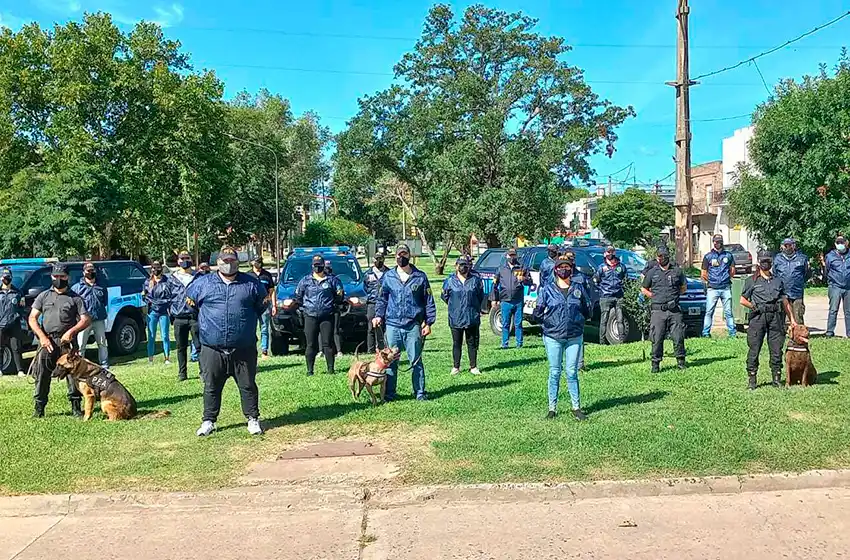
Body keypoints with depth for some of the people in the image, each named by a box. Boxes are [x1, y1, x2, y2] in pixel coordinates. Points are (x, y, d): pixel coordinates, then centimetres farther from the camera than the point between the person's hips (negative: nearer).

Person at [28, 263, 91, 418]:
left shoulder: (75, 298, 8)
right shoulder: (44, 296, 13)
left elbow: (86, 319, 2)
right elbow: (32, 318, 8)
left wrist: (71, 331, -14)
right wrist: (42, 337, -6)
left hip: (67, 341, -1)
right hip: (47, 340, 1)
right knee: (42, 374, 1)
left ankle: (76, 406, 4)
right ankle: (39, 407, 9)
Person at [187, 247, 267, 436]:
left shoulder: (251, 283, 5)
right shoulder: (203, 283, 5)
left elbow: (262, 304, 17)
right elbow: (189, 299, 19)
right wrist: (205, 317, 16)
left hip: (244, 349, 0)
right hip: (212, 349, 1)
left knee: (248, 385, 7)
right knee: (211, 387, 9)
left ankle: (253, 419, 18)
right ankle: (209, 421, 21)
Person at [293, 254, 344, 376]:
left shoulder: (332, 280, 10)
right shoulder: (305, 280, 12)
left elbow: (340, 296, 17)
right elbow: (298, 296, 17)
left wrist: (340, 296, 0)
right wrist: (298, 305, 6)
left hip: (327, 316, 0)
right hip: (310, 316, 1)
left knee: (328, 343, 1)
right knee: (311, 344, 0)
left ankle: (330, 368, 8)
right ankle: (309, 370, 7)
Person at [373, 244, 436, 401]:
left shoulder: (420, 277, 4)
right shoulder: (388, 277, 8)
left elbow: (429, 301, 5)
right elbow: (382, 299, 15)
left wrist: (428, 323, 0)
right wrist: (379, 315, 0)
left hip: (413, 326, -1)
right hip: (392, 325, 1)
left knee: (416, 360, 2)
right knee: (391, 360, 5)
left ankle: (419, 392, 11)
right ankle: (389, 393, 13)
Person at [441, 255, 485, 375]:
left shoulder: (476, 280, 2)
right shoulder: (450, 281, 0)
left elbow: (480, 296, 14)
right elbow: (444, 296, 12)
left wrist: (475, 308, 11)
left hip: (472, 318, 1)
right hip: (455, 319, -1)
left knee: (473, 343, 8)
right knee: (456, 343, 7)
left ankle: (473, 367, 17)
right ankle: (456, 367, 16)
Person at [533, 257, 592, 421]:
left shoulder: (579, 288, 6)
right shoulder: (548, 289, 1)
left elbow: (588, 309, 13)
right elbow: (538, 312, 4)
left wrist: (579, 321, 4)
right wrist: (548, 323, -4)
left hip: (575, 337, 1)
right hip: (553, 337, -1)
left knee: (572, 372, 4)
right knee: (555, 372, 4)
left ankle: (576, 407, 14)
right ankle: (552, 408, 12)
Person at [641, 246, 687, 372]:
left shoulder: (677, 271, 10)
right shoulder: (652, 272, 8)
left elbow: (684, 287, 21)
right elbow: (643, 289, 15)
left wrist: (674, 295, 9)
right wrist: (655, 297, 5)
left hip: (674, 310, 1)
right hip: (658, 310, -1)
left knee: (678, 337, 0)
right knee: (657, 338, -2)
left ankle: (681, 361, 14)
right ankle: (655, 363, 5)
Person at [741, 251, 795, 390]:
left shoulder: (778, 280, 16)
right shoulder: (752, 281, 6)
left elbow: (785, 301, 18)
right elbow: (743, 300, 6)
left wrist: (792, 318, 14)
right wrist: (755, 307, -6)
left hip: (775, 317, 3)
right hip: (758, 317, -3)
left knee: (776, 350, 4)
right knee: (754, 349, -3)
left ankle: (777, 379, 13)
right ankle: (751, 380, 4)